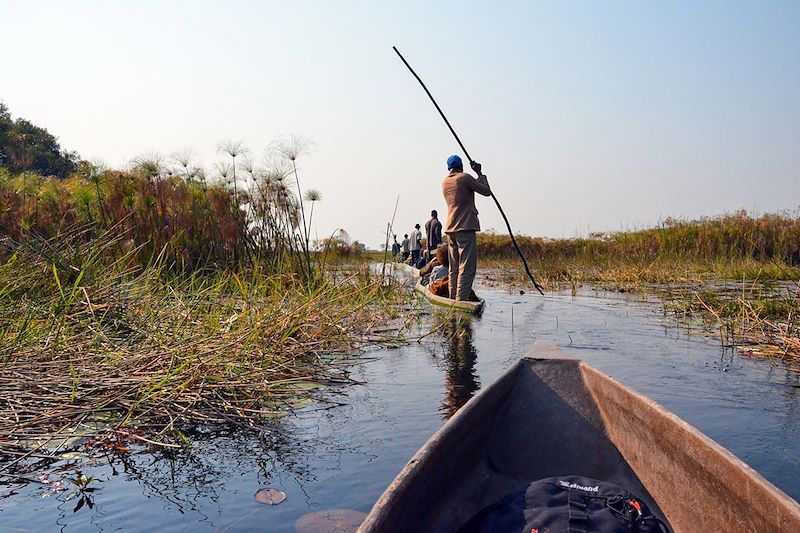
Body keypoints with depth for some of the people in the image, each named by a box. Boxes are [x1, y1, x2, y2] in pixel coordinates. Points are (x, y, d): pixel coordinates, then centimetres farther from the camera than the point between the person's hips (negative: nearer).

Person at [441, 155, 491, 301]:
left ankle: (453, 299, 14)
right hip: (465, 228, -8)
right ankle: (461, 300, -15)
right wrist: (480, 173, 8)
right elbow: (486, 191, -2)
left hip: (450, 229, 8)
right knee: (467, 267, -9)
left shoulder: (444, 182, 14)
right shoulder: (465, 178, -7)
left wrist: (477, 176, 32)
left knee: (454, 267, 12)